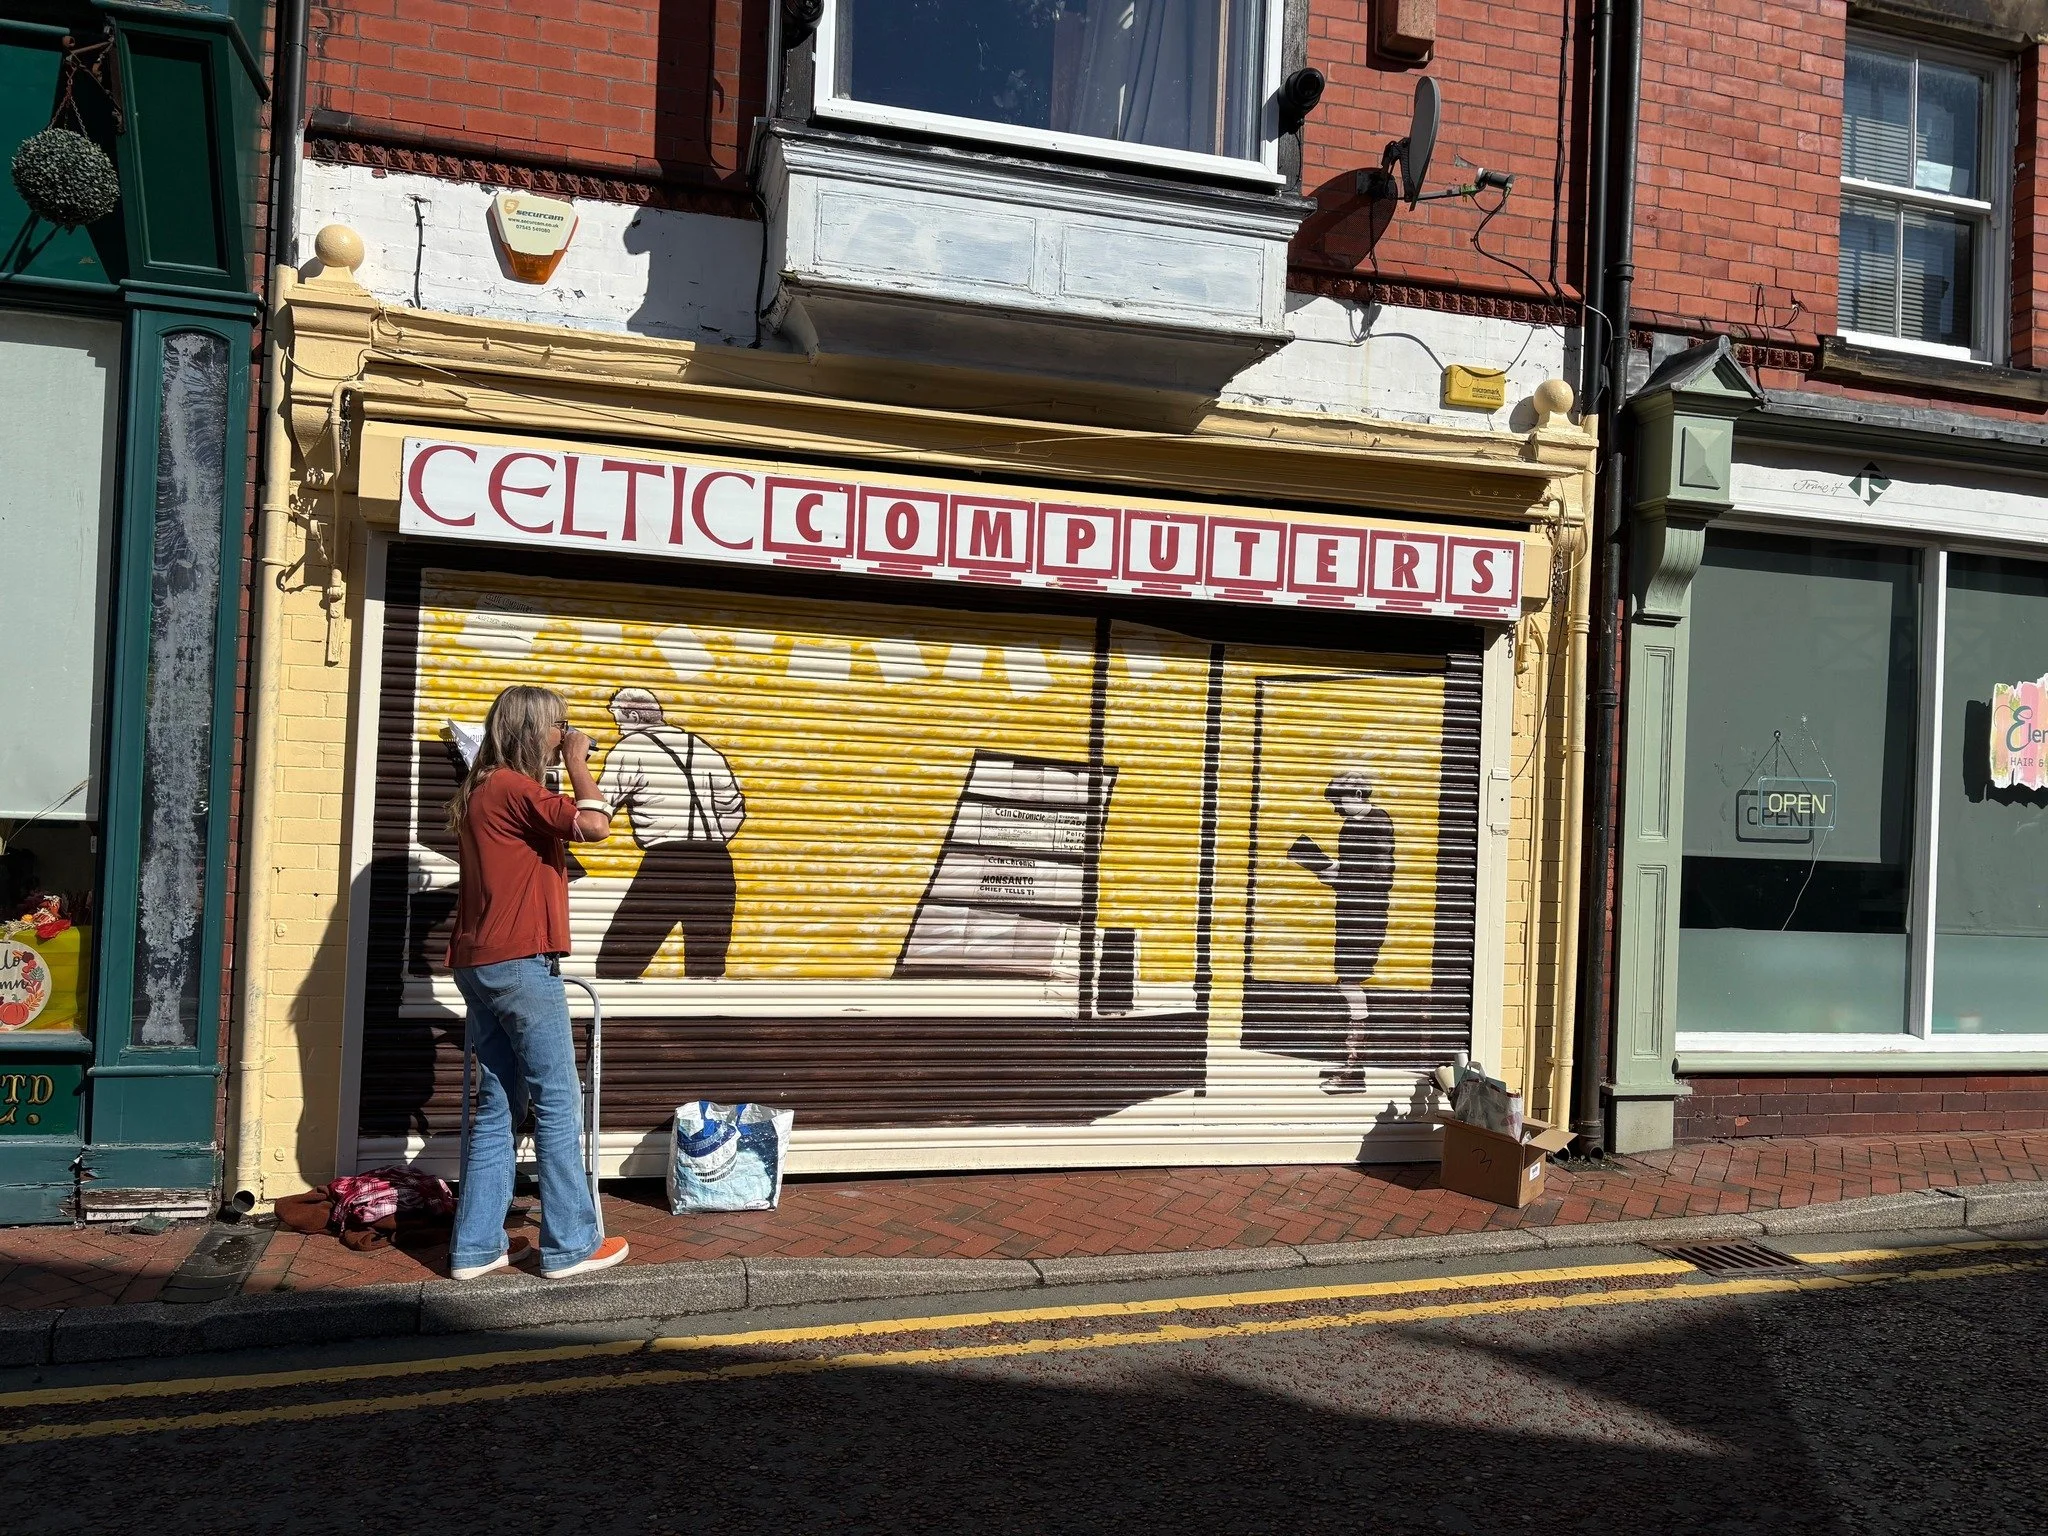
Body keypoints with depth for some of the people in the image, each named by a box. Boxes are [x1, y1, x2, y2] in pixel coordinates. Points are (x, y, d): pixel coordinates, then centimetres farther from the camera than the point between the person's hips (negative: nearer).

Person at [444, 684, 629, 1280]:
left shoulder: (480, 791, 17)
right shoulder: (514, 788, -12)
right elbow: (594, 825, -22)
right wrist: (577, 763, -6)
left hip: (478, 966, 9)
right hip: (521, 964, -9)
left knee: (497, 1106, 11)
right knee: (558, 1104, -2)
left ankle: (476, 1246, 14)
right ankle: (570, 1246, 4)